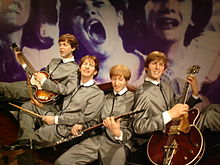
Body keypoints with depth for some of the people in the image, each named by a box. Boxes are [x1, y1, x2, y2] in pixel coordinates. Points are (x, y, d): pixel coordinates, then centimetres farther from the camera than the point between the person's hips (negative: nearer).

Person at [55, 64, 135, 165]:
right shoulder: (106, 97, 21)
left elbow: (131, 131, -4)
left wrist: (118, 133, -26)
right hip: (98, 137, 4)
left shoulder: (132, 97, 0)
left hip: (118, 143, -4)